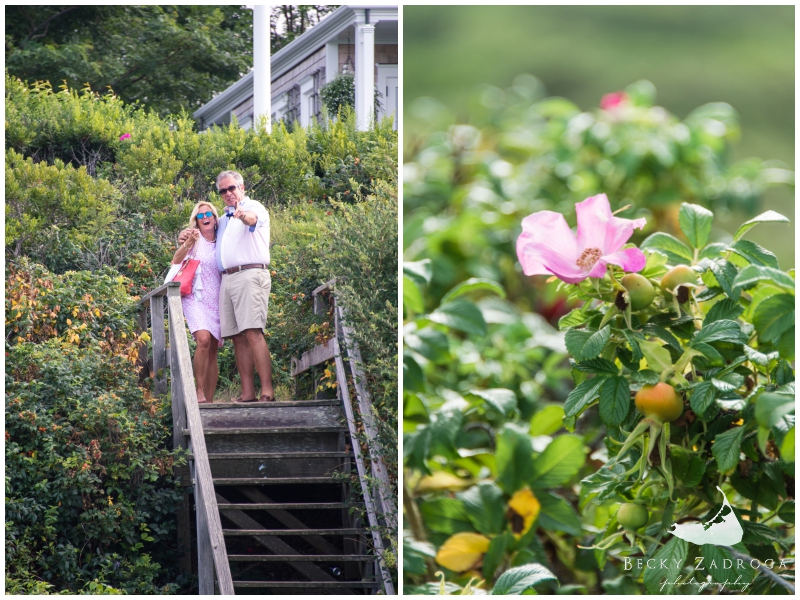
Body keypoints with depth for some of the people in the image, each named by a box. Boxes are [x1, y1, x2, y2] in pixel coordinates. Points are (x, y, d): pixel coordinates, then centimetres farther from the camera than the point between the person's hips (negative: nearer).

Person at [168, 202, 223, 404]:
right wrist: (187, 243, -24)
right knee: (203, 339, -25)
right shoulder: (194, 240, 5)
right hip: (196, 297, -3)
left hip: (216, 300, 4)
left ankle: (210, 400, 3)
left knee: (213, 349, 2)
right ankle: (200, 391, -21)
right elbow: (176, 261, -9)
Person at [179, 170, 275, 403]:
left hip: (250, 274, -8)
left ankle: (267, 390, -23)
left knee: (252, 332, -18)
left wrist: (243, 215, -46)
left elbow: (253, 218, -22)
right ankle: (248, 392, 1)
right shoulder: (224, 219, 27)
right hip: (227, 279, 8)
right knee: (237, 337, 2)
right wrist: (187, 236, 18)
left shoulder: (254, 208, 2)